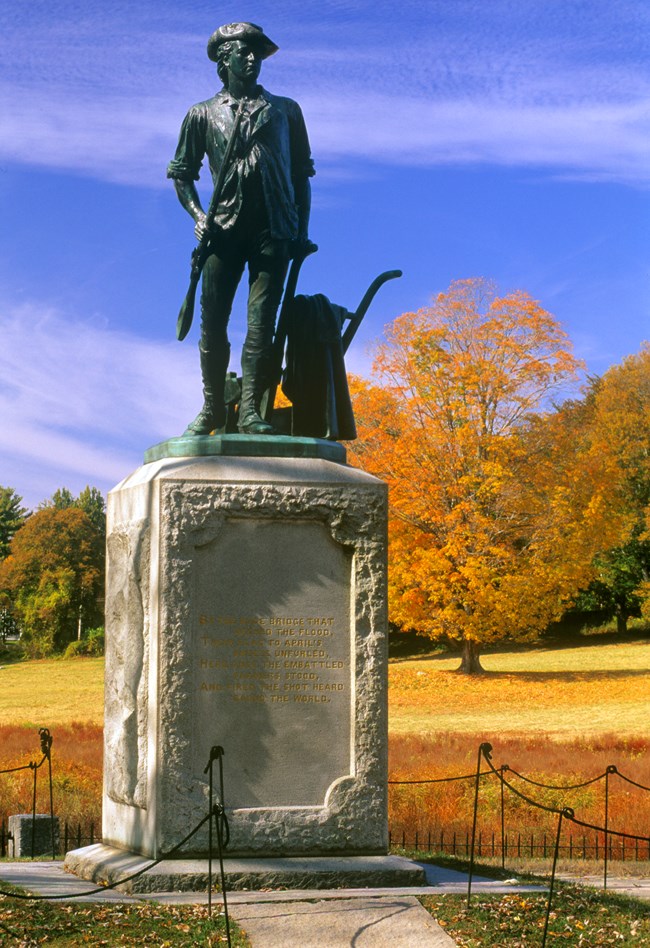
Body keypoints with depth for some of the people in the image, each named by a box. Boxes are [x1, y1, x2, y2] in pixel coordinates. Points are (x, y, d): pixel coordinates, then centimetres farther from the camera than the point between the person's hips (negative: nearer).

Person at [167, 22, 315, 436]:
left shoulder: (285, 111, 17)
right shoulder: (203, 114, 15)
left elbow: (302, 174, 16)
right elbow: (181, 172, 16)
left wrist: (302, 230, 6)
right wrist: (198, 214, -2)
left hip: (273, 231, 0)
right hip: (225, 231, 1)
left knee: (262, 321, -9)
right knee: (213, 321, -3)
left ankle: (251, 409, -11)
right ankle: (213, 407, 7)